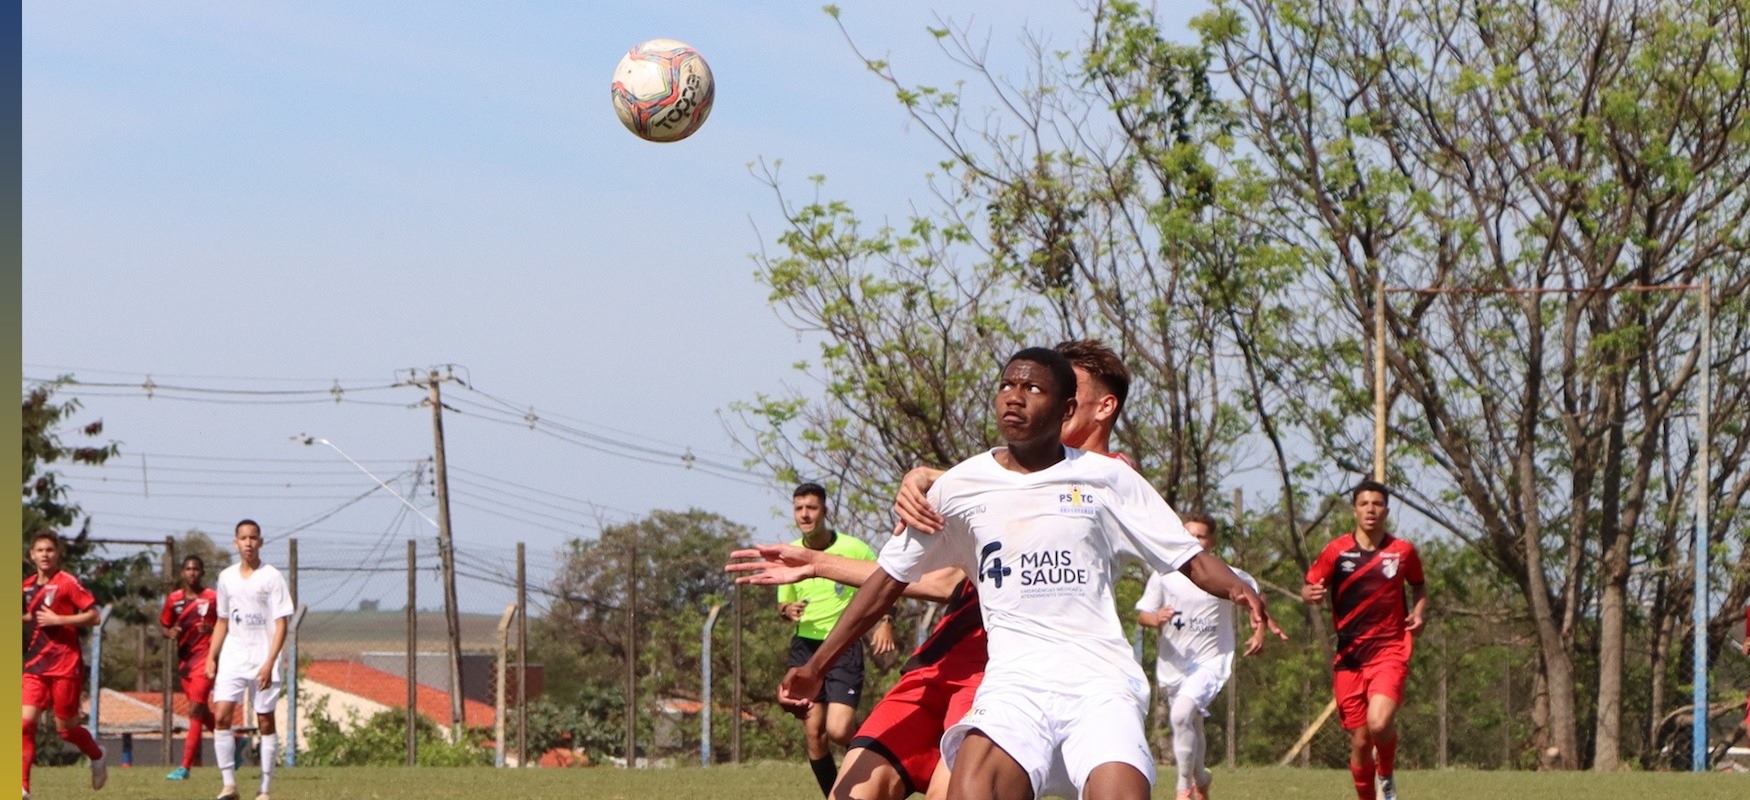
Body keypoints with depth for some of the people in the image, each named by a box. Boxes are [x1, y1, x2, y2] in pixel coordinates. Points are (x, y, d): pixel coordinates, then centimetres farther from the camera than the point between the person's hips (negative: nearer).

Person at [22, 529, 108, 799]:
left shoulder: (67, 583, -6)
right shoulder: (27, 587, 12)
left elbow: (94, 617, -10)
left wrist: (57, 619, -16)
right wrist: (25, 620, 7)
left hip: (64, 666, -5)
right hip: (35, 666, 5)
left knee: (65, 728, 3)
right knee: (26, 722, -12)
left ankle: (97, 757, 35)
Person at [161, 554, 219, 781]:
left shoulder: (213, 598, -4)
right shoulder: (173, 599, 8)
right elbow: (164, 627, 16)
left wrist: (211, 629, -19)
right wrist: (170, 633, -7)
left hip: (205, 656, -6)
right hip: (184, 658, 6)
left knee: (195, 710, -14)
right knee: (202, 712, 14)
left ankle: (185, 767, -18)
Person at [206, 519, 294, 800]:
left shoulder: (272, 577, -5)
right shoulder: (227, 577, 9)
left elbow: (281, 624, -8)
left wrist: (269, 663, -17)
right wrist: (211, 657, 8)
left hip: (262, 660, -4)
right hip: (232, 658, 4)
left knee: (265, 722, 1)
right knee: (221, 716, -11)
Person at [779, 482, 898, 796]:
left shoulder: (853, 548, -7)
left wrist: (886, 621, -12)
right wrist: (788, 610, -8)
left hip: (844, 646, -4)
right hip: (805, 646, 4)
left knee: (839, 730, -18)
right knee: (814, 733, 0)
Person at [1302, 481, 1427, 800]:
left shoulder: (1403, 551, 4)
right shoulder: (1337, 551, 1)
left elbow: (1419, 585, 22)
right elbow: (1309, 588, 7)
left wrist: (1418, 611, 1)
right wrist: (1312, 594, -18)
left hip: (1390, 651, -1)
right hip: (1349, 655, 1)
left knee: (1379, 723, -24)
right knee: (1360, 742, 2)